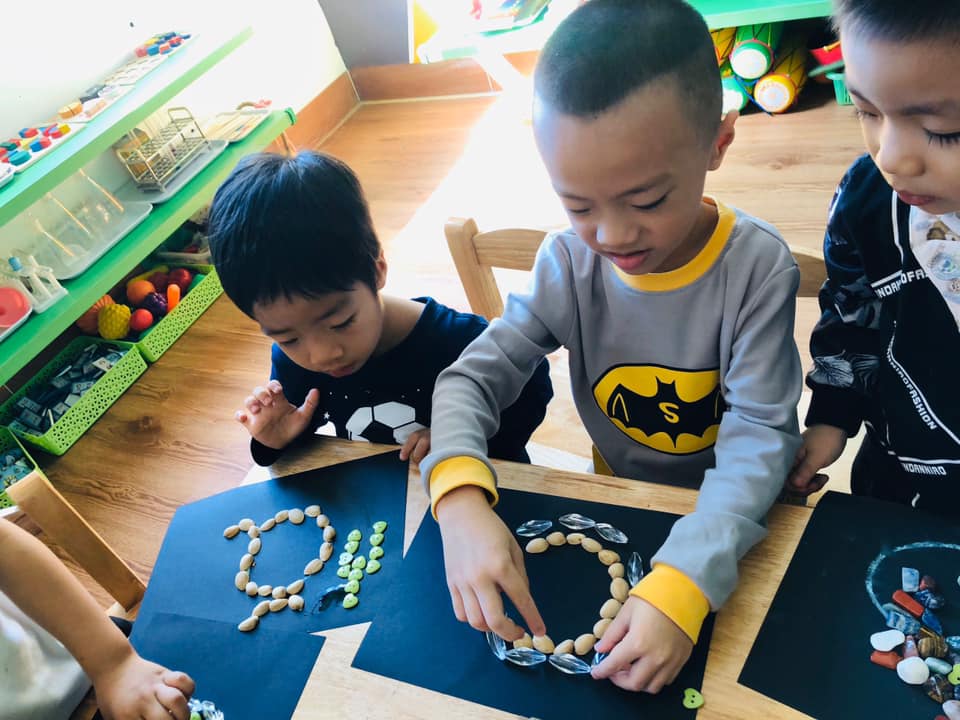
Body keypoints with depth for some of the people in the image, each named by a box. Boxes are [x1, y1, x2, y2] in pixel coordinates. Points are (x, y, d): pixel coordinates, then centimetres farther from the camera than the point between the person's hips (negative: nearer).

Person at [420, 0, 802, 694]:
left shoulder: (758, 266, -23)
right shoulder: (569, 263, -16)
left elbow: (759, 434, -24)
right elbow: (472, 377, -15)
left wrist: (683, 583, -38)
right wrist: (460, 496, -36)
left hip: (727, 512, -1)